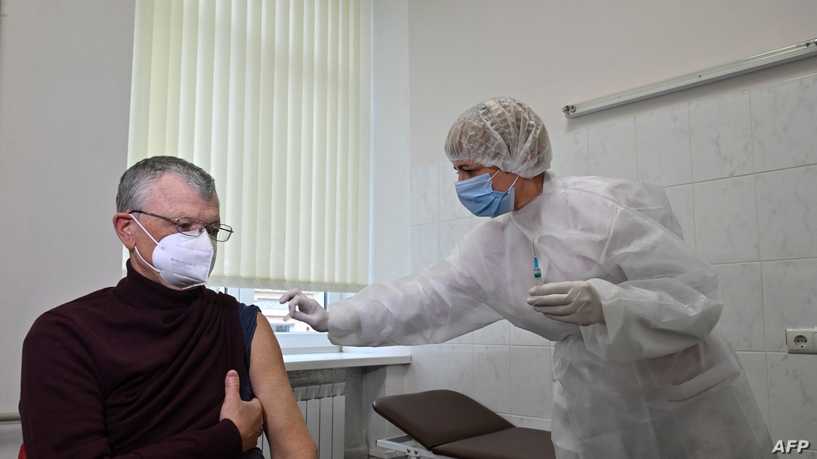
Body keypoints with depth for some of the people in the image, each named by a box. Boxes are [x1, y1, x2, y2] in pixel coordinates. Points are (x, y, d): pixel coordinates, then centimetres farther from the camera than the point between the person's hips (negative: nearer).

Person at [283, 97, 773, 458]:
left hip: (687, 406, -4)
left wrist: (602, 303, -36)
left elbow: (697, 298, -20)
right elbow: (425, 298, 3)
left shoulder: (606, 205, -20)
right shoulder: (489, 244, -1)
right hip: (594, 419, 5)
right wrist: (334, 318, -1)